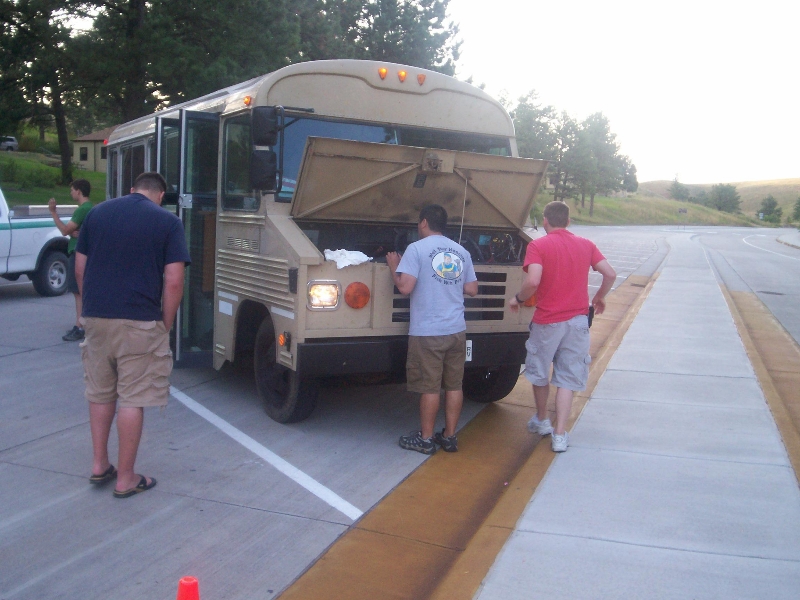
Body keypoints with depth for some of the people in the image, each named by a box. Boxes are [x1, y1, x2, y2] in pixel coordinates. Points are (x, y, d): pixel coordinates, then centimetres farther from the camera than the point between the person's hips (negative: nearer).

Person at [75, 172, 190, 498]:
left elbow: (79, 269, 11)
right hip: (139, 322, -4)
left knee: (100, 393, 20)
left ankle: (99, 465, 27)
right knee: (132, 399, 4)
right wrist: (165, 325, 0)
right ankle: (126, 479, 12)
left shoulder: (97, 212, 10)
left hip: (96, 318, 4)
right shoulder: (167, 222, -2)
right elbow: (173, 282, -9)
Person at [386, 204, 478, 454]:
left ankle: (425, 439, 12)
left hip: (427, 332, -5)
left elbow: (405, 287, -15)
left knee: (430, 387, 2)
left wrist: (393, 266, 2)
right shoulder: (462, 252, 10)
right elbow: (472, 289, 13)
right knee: (454, 385, 11)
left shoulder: (416, 249, -7)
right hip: (457, 330, 5)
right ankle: (449, 437, 20)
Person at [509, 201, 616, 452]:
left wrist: (518, 299, -4)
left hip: (547, 321, -3)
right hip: (578, 320, 3)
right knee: (568, 379, 8)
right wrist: (599, 297, 19)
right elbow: (610, 274, 2)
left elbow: (533, 281, -22)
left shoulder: (538, 246, -10)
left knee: (539, 373, 19)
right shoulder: (585, 245, 4)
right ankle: (559, 435, 5)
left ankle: (541, 420, 36)